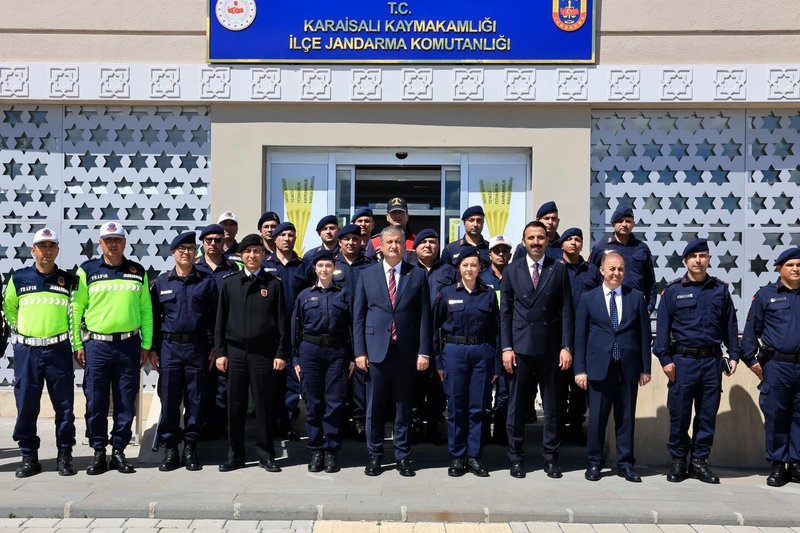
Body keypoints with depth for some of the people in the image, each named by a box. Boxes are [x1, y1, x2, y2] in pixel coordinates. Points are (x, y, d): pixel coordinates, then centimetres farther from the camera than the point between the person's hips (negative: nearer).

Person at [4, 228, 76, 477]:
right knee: (26, 406, 2)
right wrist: (19, 329, 14)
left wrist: (75, 340, 10)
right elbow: (9, 308, 20)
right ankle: (29, 457, 12)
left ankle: (64, 455, 10)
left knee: (64, 405, 1)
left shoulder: (68, 280, 4)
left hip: (58, 351, 0)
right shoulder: (18, 278, 5)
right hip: (26, 351, 1)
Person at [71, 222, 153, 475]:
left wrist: (146, 344, 5)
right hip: (97, 345, -1)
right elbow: (76, 309, 4)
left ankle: (119, 451, 15)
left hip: (129, 344, 1)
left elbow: (146, 309, 10)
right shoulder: (87, 271, 4)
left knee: (126, 403, 4)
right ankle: (98, 452, 14)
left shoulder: (138, 272, 9)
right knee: (96, 402, 2)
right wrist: (77, 345, -1)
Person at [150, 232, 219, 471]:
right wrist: (152, 348, 5)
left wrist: (213, 348, 0)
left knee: (195, 399, 4)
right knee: (169, 399, 2)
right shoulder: (161, 282, 8)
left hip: (197, 347, -1)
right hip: (169, 346, 1)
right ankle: (170, 449, 12)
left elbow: (214, 317, 4)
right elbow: (154, 316, 10)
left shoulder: (206, 281, 5)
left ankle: (190, 449, 14)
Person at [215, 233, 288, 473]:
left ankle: (266, 455, 13)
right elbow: (221, 319, 9)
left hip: (264, 353, -2)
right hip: (235, 352, 2)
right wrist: (220, 351, 2)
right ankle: (235, 455, 16)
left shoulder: (273, 284, 3)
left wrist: (281, 353, -4)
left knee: (264, 405, 3)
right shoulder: (229, 283, 8)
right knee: (235, 405, 6)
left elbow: (282, 321, 2)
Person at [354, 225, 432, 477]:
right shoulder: (367, 274, 6)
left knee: (404, 406, 7)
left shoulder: (417, 275, 5)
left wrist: (424, 352, -3)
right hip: (376, 349, 0)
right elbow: (358, 315, 5)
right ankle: (375, 456, 18)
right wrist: (359, 351, -1)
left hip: (406, 350, 0)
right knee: (374, 407, 5)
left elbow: (424, 316, 3)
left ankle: (403, 456, 18)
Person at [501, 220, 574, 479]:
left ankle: (550, 457, 17)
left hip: (550, 347, 0)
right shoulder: (512, 270, 6)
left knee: (552, 404, 6)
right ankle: (516, 457, 15)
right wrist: (506, 347, -2)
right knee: (516, 404, 4)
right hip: (520, 346, 0)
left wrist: (566, 346, -4)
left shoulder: (559, 269, 5)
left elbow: (566, 311, 2)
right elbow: (505, 312, 5)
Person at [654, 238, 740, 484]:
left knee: (708, 413, 6)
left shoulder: (720, 289, 8)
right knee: (679, 413, 2)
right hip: (682, 360, -2)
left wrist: (733, 355, 5)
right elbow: (663, 326, 0)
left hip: (712, 360, 2)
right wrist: (665, 359, -6)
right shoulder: (673, 290, 1)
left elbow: (730, 324, 11)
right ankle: (678, 461, 15)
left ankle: (699, 460, 18)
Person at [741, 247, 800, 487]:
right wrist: (752, 359, -4)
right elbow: (751, 329, 3)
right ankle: (777, 465, 11)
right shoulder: (765, 294, 4)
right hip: (776, 366, -2)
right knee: (775, 416, 3)